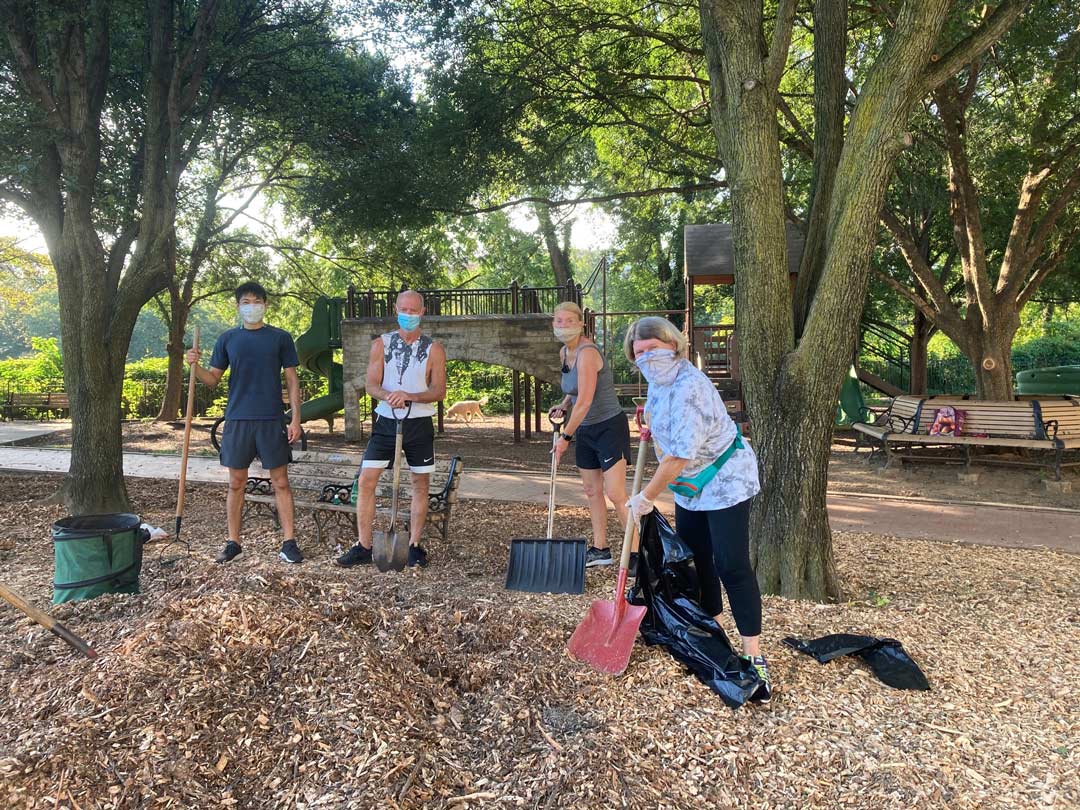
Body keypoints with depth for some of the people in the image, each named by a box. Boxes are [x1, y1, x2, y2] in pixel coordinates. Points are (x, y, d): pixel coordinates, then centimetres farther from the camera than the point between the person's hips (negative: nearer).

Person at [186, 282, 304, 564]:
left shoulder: (280, 338, 3)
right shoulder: (228, 339, 9)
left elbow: (292, 380, 3)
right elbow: (212, 379, 11)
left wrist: (296, 419, -5)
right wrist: (195, 365, -10)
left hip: (272, 420, -2)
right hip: (238, 419, 2)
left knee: (281, 482, 1)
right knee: (236, 483, 8)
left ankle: (289, 542, 7)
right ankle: (233, 542, 19)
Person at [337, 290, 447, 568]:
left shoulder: (433, 349, 1)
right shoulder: (381, 344, 5)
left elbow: (439, 390, -6)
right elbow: (371, 385, -2)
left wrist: (409, 396, -23)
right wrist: (389, 396, -25)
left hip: (419, 424, -1)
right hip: (386, 421, 1)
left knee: (420, 483, 5)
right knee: (366, 480, -4)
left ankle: (414, 546, 18)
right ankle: (363, 546, 7)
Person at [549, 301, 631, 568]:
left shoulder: (587, 352, -21)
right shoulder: (564, 353, 6)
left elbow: (584, 402, -25)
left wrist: (565, 437, -17)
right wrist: (563, 406, 4)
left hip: (609, 427, -9)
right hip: (585, 431, 9)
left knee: (615, 494, -11)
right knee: (592, 491, 13)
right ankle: (600, 550, 24)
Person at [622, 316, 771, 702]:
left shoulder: (687, 387, -30)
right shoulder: (660, 381, 0)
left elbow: (681, 455, -30)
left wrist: (646, 497, -22)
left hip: (725, 482, -9)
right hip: (690, 486, 9)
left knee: (731, 566, -9)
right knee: (695, 559, 14)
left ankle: (754, 658, -1)